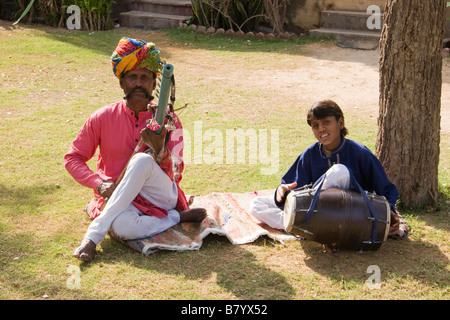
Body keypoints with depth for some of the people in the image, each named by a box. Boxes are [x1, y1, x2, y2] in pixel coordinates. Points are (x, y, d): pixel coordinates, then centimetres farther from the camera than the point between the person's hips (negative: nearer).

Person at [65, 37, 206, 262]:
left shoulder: (168, 121, -2)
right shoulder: (103, 118, -2)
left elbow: (175, 176, -7)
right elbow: (73, 158, 4)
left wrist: (160, 150, -29)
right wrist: (99, 184, -14)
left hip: (161, 197, 1)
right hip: (116, 198, -1)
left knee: (142, 161, -34)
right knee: (121, 226, -39)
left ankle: (94, 234, -27)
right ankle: (178, 218, -13)